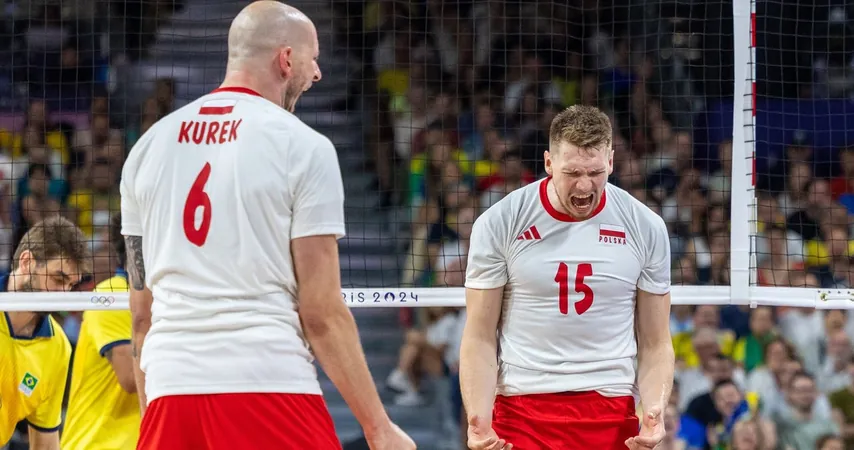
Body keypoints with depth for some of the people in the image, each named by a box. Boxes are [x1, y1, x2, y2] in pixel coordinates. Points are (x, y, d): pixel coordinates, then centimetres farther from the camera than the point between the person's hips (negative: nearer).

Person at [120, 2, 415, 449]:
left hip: (169, 394, 5)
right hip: (270, 386, -5)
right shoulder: (304, 147, -1)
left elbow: (142, 311, 16)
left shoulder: (148, 146, 13)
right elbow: (322, 313, -5)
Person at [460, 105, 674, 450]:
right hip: (519, 407, -1)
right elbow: (480, 337, 0)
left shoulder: (646, 228, 3)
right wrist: (478, 418, -15)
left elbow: (655, 343, 8)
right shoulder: (498, 224, -2)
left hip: (611, 412, 2)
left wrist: (654, 409, -10)